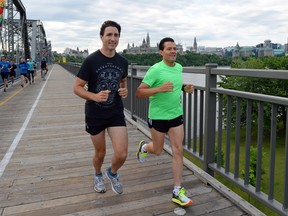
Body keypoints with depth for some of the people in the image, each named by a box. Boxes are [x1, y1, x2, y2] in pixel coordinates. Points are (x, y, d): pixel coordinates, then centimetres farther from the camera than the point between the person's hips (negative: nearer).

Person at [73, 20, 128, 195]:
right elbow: (77, 87, -9)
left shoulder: (123, 61, 0)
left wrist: (125, 91, -5)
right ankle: (98, 176, 48)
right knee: (100, 152, 14)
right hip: (95, 114, -2)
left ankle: (112, 173, 29)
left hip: (116, 113, 3)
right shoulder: (91, 60, -12)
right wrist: (94, 96, -27)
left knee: (122, 154, -7)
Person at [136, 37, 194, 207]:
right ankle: (144, 147, 51)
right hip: (158, 116, -5)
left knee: (178, 151, 0)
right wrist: (159, 89, -32)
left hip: (176, 115, 5)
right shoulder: (155, 70, -17)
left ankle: (177, 192, 10)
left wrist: (185, 88, 2)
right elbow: (139, 92, -18)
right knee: (158, 151, 13)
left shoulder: (179, 67, 4)